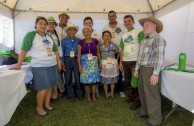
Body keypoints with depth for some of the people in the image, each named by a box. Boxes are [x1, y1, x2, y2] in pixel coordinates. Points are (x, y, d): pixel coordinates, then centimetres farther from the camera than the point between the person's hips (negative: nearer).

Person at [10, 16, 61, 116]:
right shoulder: (31, 35, -6)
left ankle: (47, 104, 30)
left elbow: (55, 50, 17)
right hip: (39, 66, -6)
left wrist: (59, 62, 12)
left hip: (52, 65, 7)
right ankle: (39, 108, 17)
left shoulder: (49, 37, 13)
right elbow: (24, 50, -14)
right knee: (43, 88, -4)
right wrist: (19, 65, -19)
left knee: (50, 86, 12)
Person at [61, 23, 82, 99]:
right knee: (68, 78, 7)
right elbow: (62, 52, 3)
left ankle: (79, 94, 19)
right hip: (67, 60, 0)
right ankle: (71, 94, 24)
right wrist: (63, 64, -1)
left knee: (78, 77, 0)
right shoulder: (64, 40, 1)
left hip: (76, 60, 0)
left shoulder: (78, 40, 3)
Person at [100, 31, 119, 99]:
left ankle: (112, 94, 25)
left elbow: (118, 53, 9)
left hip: (113, 65, 1)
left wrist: (116, 61, 1)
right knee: (105, 81, 5)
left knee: (112, 81, 9)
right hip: (104, 65, -1)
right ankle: (106, 94, 21)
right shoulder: (101, 47, -4)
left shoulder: (114, 46, -3)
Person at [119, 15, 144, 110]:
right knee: (127, 82, 14)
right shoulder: (123, 36, 16)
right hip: (125, 62, 7)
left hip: (135, 61, -6)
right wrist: (120, 62, 12)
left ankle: (137, 101, 12)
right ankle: (131, 97, 30)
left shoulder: (139, 32, -4)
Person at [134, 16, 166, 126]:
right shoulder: (144, 40, 15)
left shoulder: (158, 38, -10)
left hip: (151, 70, -8)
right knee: (142, 92, 17)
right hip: (142, 69, 8)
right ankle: (145, 111, 36)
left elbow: (160, 57, -17)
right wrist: (137, 69, 16)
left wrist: (155, 74, -21)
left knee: (152, 95, -1)